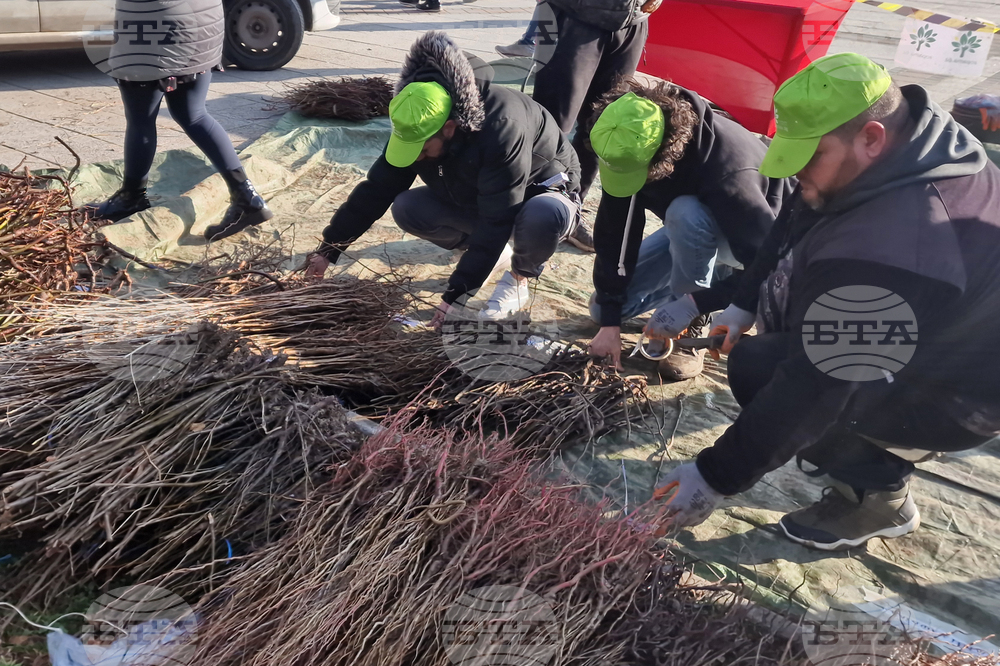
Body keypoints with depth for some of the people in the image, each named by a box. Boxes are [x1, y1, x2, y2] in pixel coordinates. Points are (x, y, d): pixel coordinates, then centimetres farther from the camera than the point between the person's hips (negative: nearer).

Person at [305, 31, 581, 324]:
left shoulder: (502, 128, -38)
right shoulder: (417, 129, -17)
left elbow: (497, 222, -37)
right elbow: (376, 189, -9)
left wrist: (457, 292, -37)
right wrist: (330, 248, -8)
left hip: (543, 193, -5)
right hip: (473, 200, 5)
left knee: (544, 217, -41)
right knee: (406, 208, -17)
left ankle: (518, 279, -8)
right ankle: (478, 244, 6)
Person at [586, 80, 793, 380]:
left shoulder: (725, 170, -41)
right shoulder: (631, 152, -25)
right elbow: (613, 234, -20)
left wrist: (692, 305, -37)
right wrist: (610, 321, -21)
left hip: (752, 240, -5)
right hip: (690, 232, 6)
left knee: (686, 213, -40)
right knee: (604, 306, -2)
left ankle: (690, 330, -20)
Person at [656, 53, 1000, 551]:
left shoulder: (880, 254, -39)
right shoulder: (915, 129, -10)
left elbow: (814, 389, -34)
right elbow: (793, 222, 3)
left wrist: (716, 477, -25)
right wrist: (745, 303, 3)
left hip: (951, 397, -9)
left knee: (757, 368, -22)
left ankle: (879, 494, -2)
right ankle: (844, 442, 18)